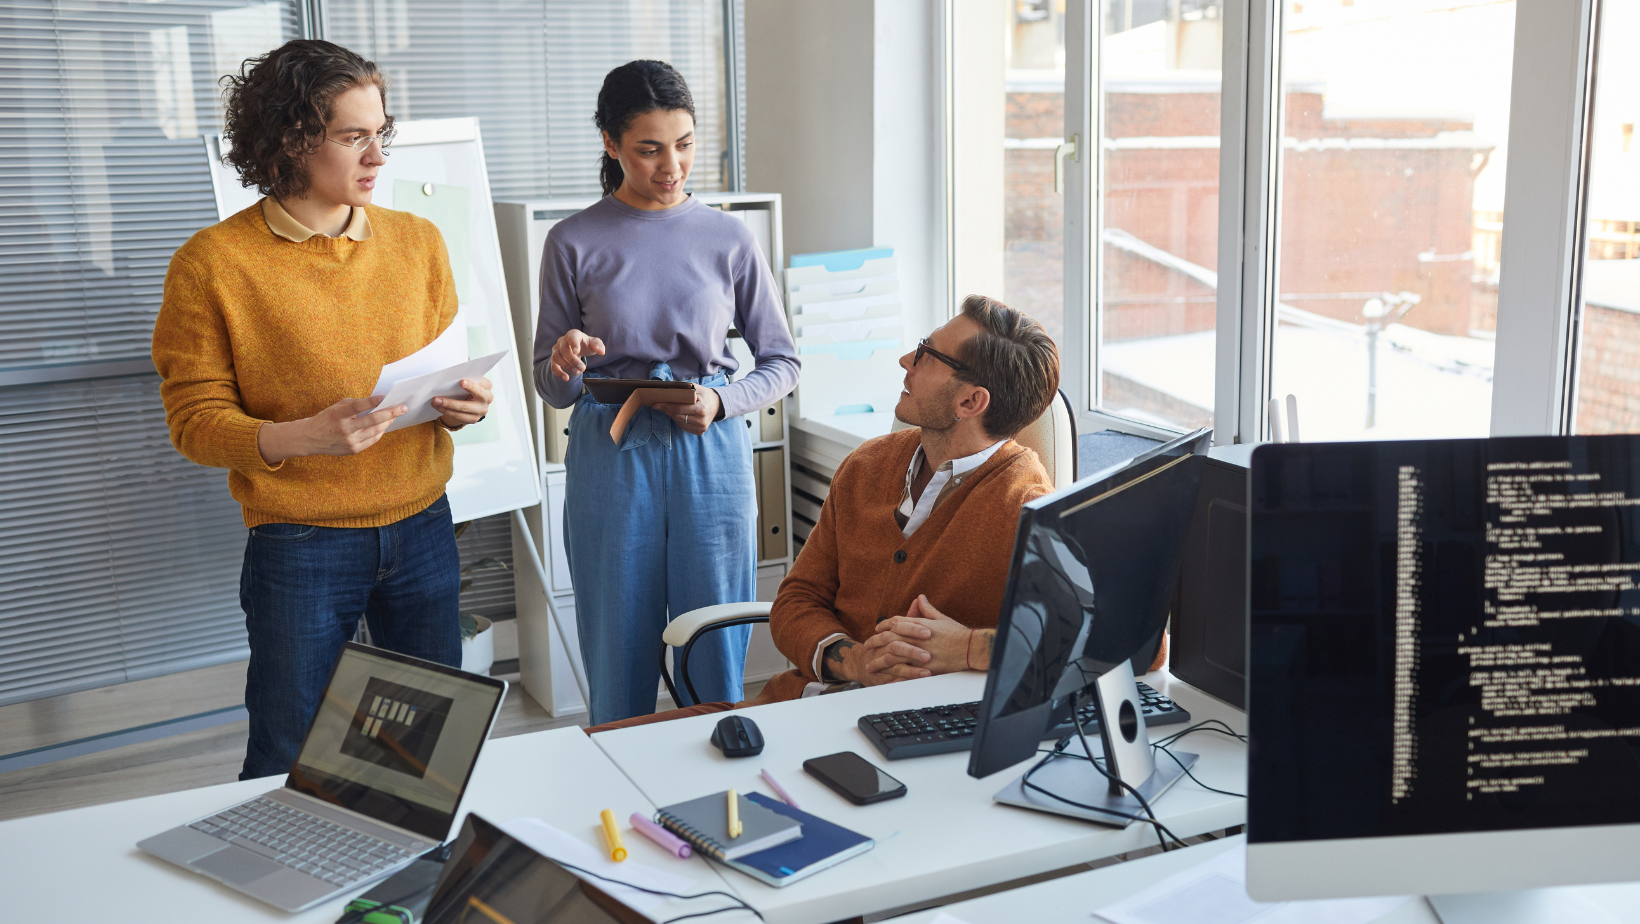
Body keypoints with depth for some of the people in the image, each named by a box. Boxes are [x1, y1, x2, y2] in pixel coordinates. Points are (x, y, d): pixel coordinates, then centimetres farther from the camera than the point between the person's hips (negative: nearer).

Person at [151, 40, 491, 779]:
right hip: (298, 547, -4)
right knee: (286, 768, 7)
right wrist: (305, 435, -25)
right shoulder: (214, 263, -8)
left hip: (421, 531, 4)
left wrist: (460, 406, -8)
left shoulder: (417, 241, 6)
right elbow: (194, 420, -8)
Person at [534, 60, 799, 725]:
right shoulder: (574, 242, 2)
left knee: (718, 669, 5)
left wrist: (721, 402, -9)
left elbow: (782, 363, 10)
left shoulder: (730, 239, 4)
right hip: (609, 458, 0)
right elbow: (551, 389, 7)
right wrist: (564, 365, -16)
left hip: (711, 454, 1)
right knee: (618, 667, 5)